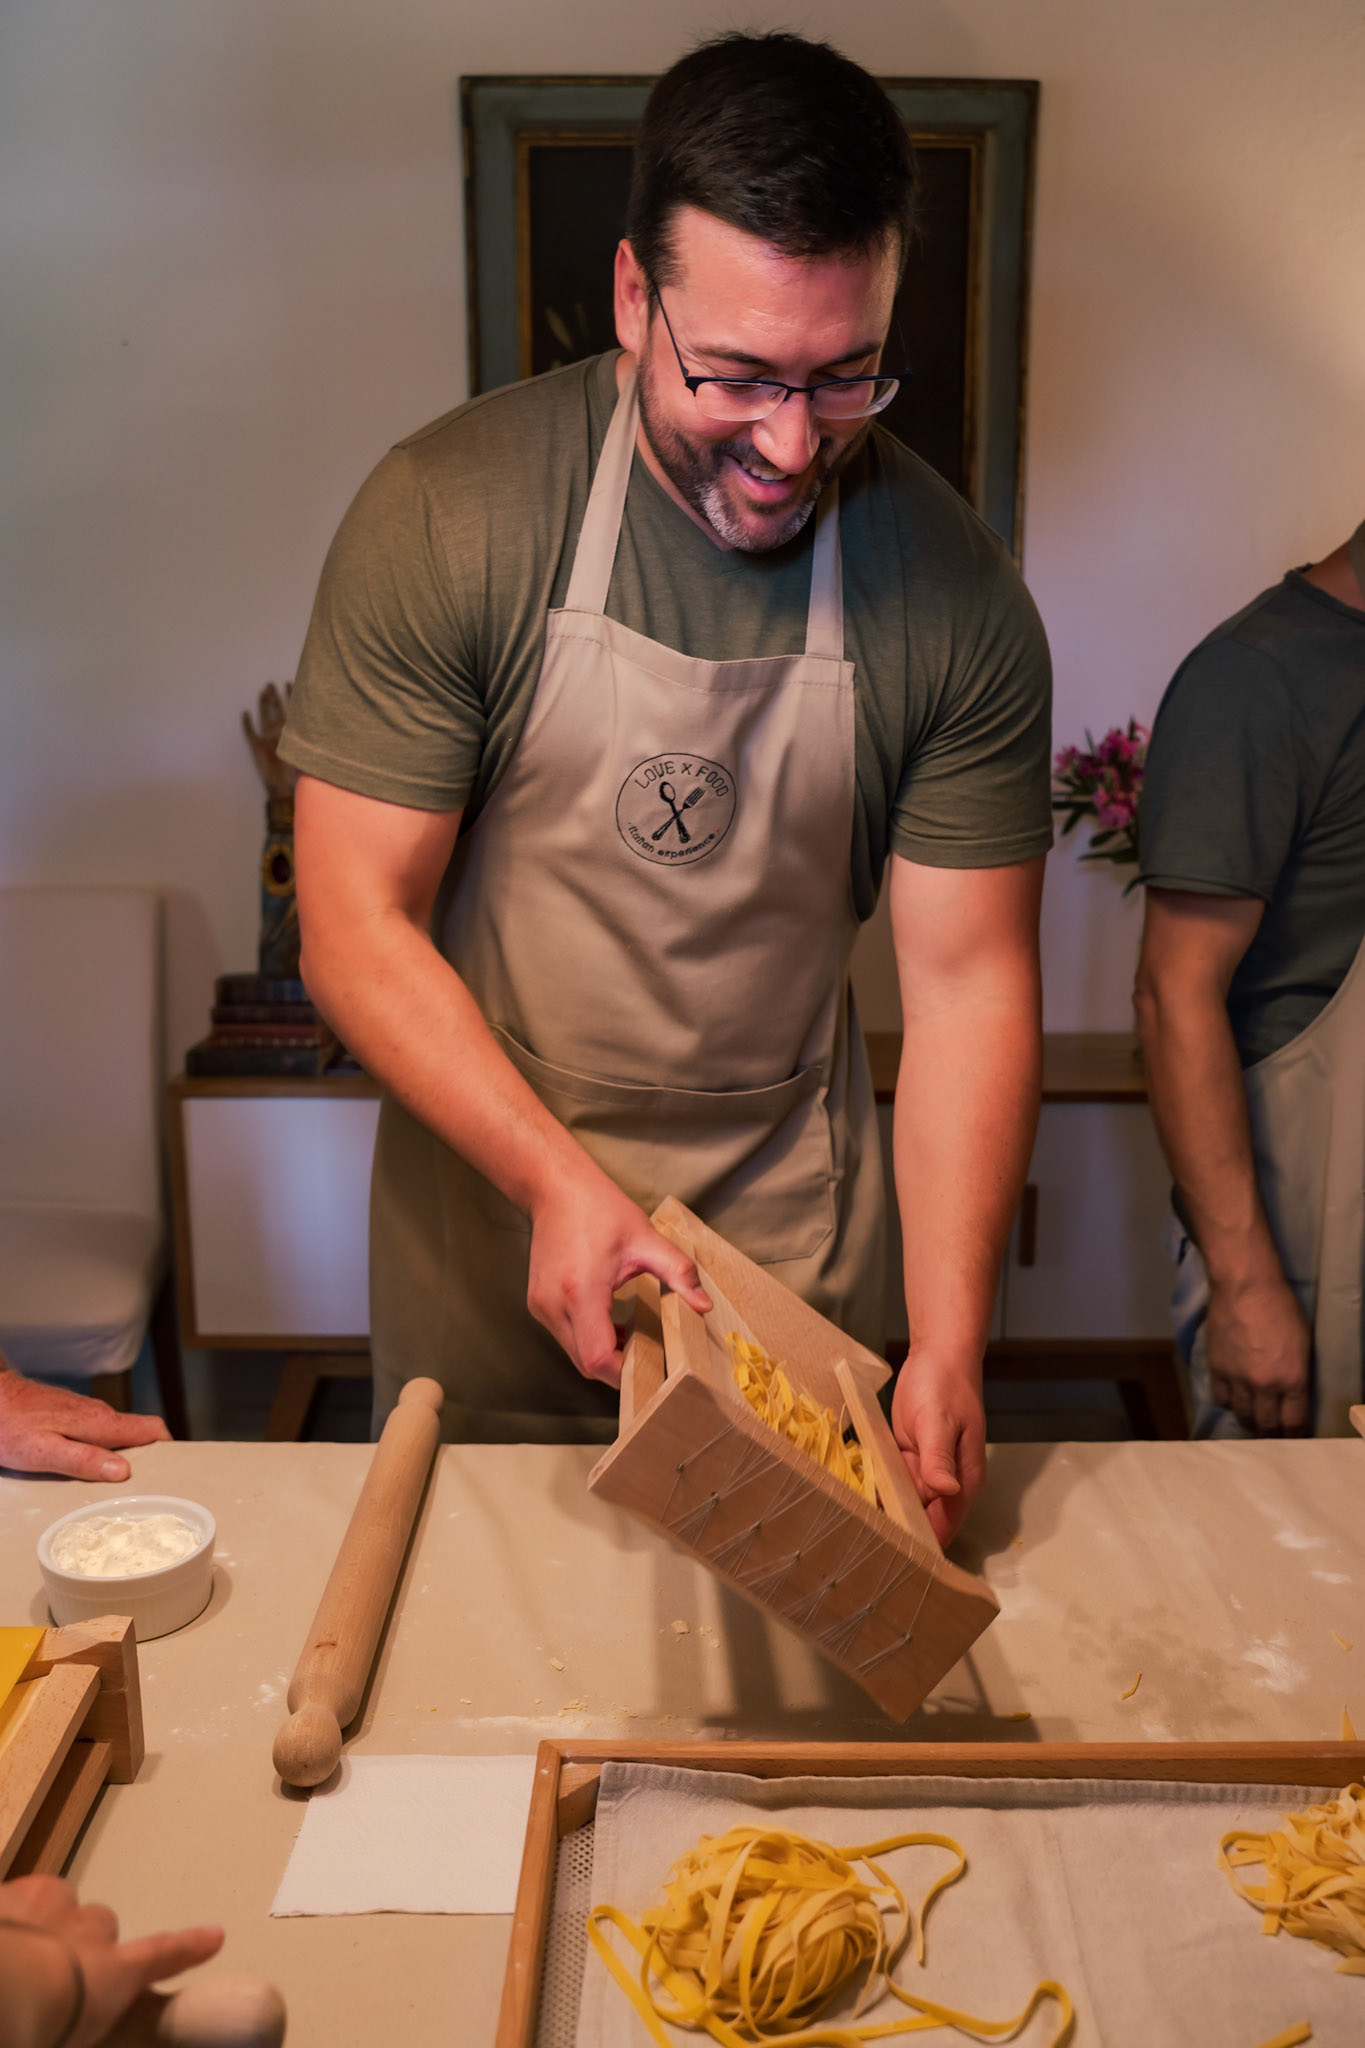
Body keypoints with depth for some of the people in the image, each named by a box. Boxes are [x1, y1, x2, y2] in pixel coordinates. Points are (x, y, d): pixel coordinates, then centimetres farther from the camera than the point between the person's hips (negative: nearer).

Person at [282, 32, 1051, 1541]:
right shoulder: (444, 514, -16)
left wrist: (949, 1348, -17)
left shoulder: (958, 598, -11)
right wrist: (558, 1180, -26)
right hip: (487, 1182, -1)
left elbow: (967, 978, -10)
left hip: (790, 1220, 1)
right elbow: (354, 926, -15)